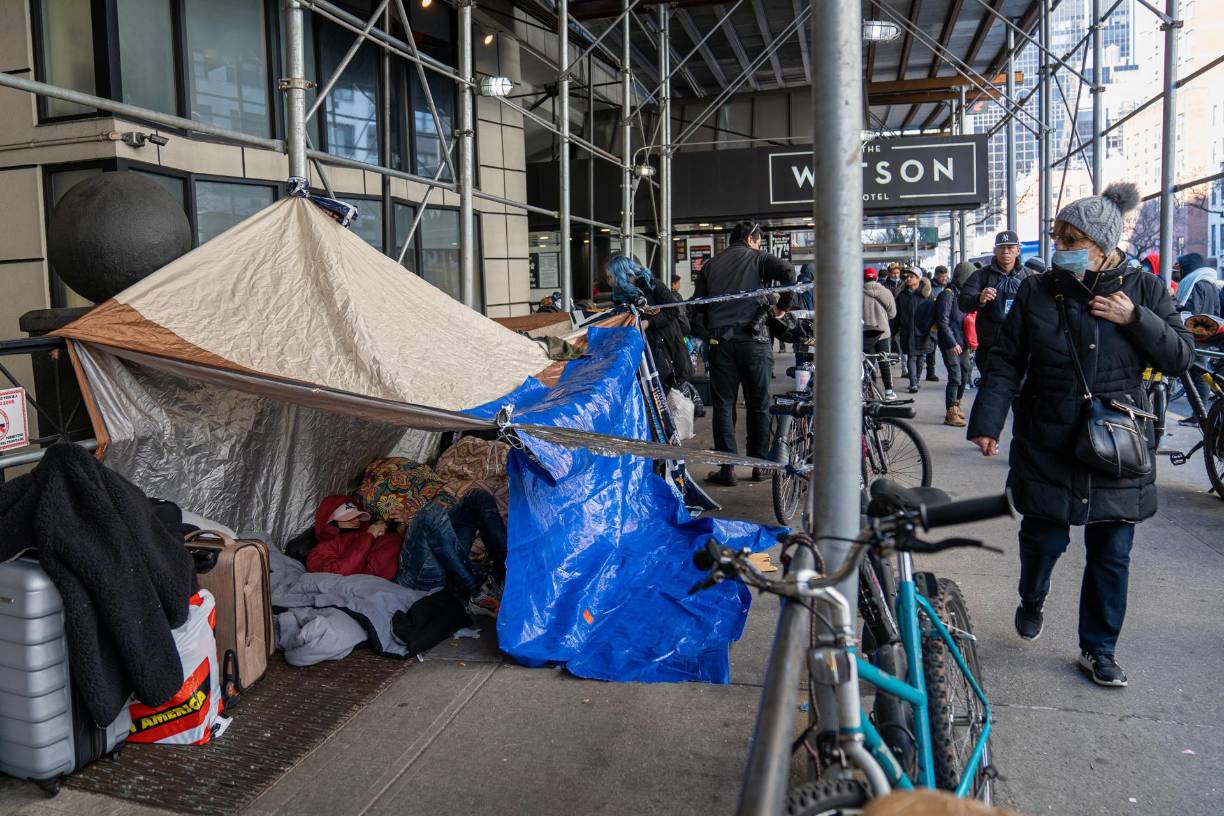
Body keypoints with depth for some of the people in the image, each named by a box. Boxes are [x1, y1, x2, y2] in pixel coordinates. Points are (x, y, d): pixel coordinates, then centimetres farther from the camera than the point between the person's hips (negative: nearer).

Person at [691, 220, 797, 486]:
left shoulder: (710, 265, 16)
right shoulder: (758, 258, 6)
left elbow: (697, 305, 11)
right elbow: (788, 272, -12)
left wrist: (703, 336, 14)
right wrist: (783, 305, 0)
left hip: (720, 341, 2)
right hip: (753, 338, -2)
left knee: (723, 405, 5)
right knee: (758, 404, 8)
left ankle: (727, 468, 2)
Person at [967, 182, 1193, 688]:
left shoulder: (1143, 289, 1)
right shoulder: (1037, 291, -1)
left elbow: (1181, 357, 1)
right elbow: (1005, 363, -1)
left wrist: (1135, 319, -14)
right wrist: (986, 421, -10)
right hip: (1048, 447, -1)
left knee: (1112, 555, 7)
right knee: (1044, 537, 5)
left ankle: (1098, 650, 24)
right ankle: (1031, 600, 38)